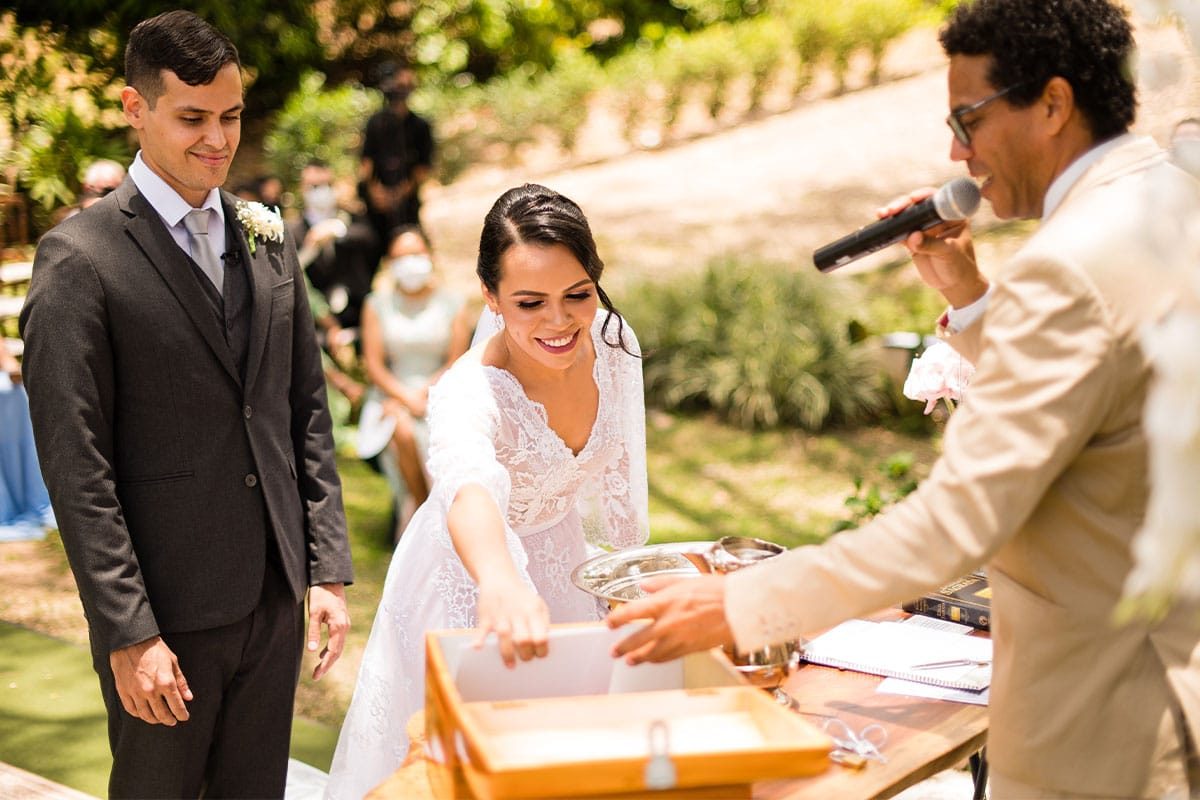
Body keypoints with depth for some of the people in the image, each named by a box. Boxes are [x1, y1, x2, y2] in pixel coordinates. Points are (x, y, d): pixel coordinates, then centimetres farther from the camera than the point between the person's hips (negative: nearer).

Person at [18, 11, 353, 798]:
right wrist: (128, 634, -15)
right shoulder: (79, 258, -10)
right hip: (167, 613, -5)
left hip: (275, 597, 5)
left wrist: (329, 568, 5)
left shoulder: (268, 241, 7)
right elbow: (76, 466, -13)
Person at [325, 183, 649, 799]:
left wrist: (624, 557, 15)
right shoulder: (469, 395, -37)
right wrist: (502, 583, -80)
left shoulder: (614, 341, -19)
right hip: (471, 582, -5)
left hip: (564, 563, 5)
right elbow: (469, 488, -60)